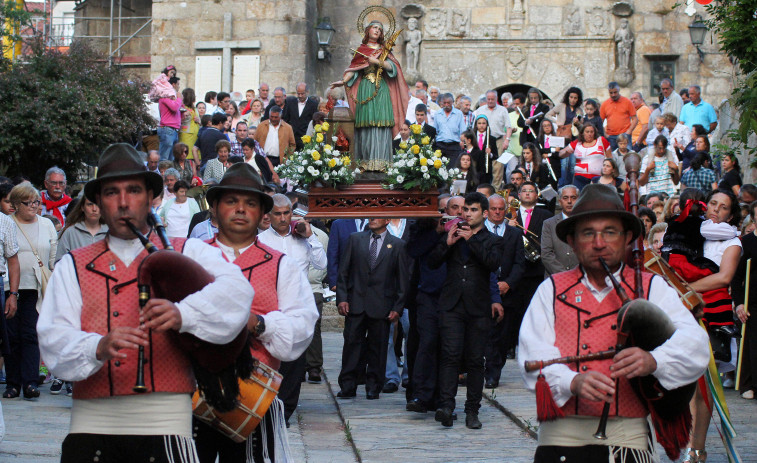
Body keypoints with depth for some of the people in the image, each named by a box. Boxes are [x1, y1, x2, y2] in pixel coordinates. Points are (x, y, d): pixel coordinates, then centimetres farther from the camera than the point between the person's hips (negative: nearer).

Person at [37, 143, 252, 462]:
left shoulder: (187, 254, 12)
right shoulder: (73, 266, 16)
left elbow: (235, 288, -8)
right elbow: (53, 339, 2)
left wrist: (182, 313, -27)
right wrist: (98, 347, -20)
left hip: (164, 423, -1)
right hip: (92, 421, 1)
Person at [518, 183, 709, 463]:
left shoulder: (653, 288, 12)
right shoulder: (551, 290, 14)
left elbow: (693, 342, -4)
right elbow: (534, 355, -2)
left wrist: (652, 361, -26)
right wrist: (573, 382, -22)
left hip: (628, 438, 0)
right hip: (561, 438, 0)